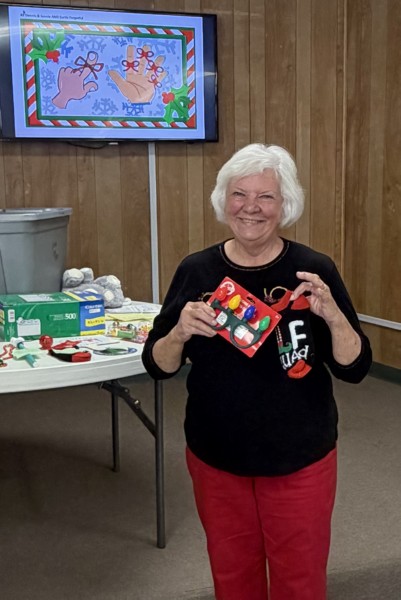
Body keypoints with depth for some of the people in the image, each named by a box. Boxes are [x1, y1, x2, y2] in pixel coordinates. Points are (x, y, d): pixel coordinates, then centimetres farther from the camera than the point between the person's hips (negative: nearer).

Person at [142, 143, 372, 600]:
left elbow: (354, 369, -8)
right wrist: (180, 332, -23)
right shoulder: (197, 271, -5)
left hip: (300, 460, -1)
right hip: (215, 458, 2)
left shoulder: (313, 270, -10)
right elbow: (157, 366, -2)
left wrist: (333, 314, -26)